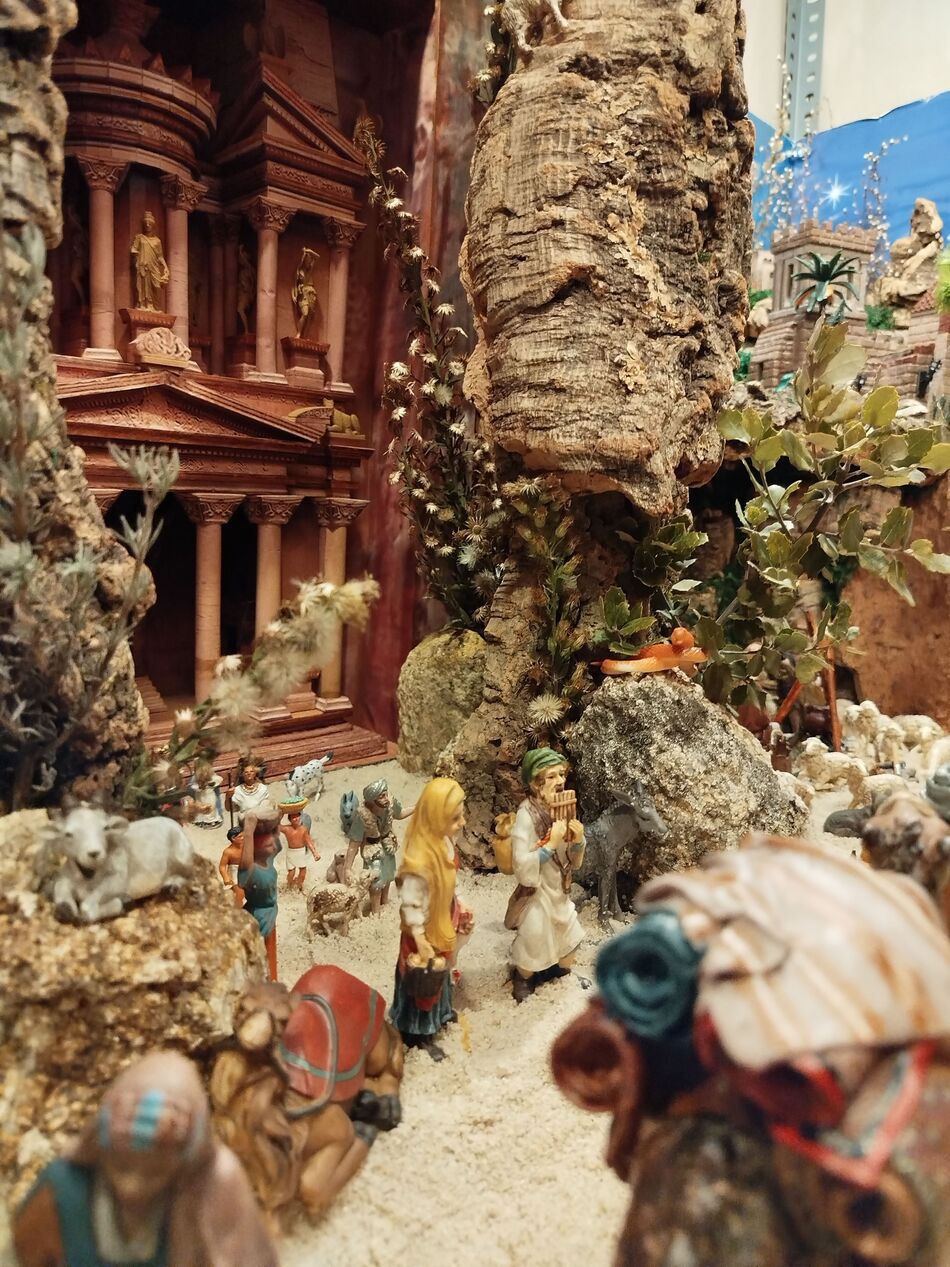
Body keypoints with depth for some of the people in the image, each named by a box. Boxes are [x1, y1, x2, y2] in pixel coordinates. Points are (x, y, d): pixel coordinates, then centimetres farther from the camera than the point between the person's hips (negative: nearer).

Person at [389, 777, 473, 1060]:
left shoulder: (444, 841, -13)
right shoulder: (420, 860, -40)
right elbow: (411, 904, -28)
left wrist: (460, 910, 13)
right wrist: (420, 941, -19)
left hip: (444, 920, 8)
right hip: (427, 928, -8)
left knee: (440, 971, 32)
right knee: (423, 980, 17)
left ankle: (440, 1012, 58)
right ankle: (418, 1032, 41)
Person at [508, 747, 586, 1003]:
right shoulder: (527, 814, -24)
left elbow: (574, 862, 5)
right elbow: (521, 866, -30)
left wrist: (578, 840, -14)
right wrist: (551, 844, -31)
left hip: (560, 893, 7)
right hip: (536, 894, -6)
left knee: (569, 943, 22)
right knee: (534, 947, 12)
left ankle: (563, 975, 50)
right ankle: (522, 980, 41)